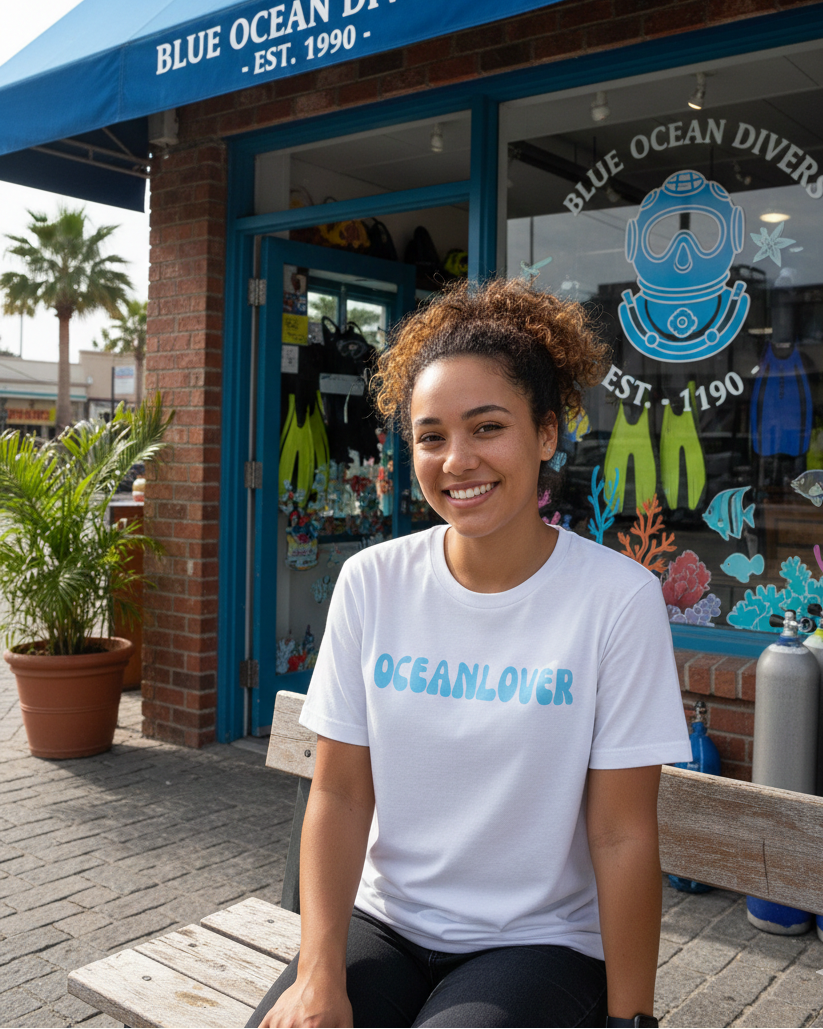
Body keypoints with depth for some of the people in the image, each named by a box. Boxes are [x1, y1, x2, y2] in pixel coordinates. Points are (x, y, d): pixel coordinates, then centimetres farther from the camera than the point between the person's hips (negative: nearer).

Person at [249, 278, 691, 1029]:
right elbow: (340, 793, -3)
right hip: (383, 923, 2)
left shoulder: (618, 598, -14)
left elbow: (622, 835, -10)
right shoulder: (371, 583, -5)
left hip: (540, 945, -2)